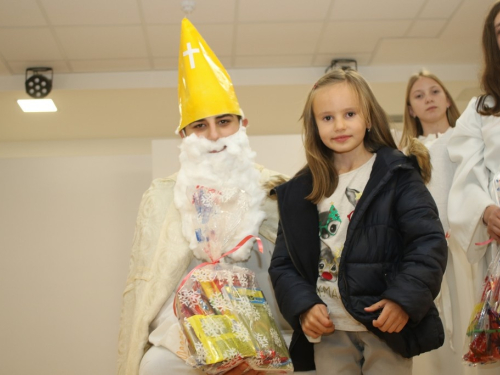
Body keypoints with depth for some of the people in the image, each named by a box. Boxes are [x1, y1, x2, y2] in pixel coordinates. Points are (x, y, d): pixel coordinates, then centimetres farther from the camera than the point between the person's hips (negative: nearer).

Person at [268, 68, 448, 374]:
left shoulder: (397, 174, -2)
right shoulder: (299, 192, 7)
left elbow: (429, 242, -7)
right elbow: (283, 263, 7)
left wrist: (404, 298, -19)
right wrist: (303, 307, -8)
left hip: (388, 327, -2)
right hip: (328, 332, 3)